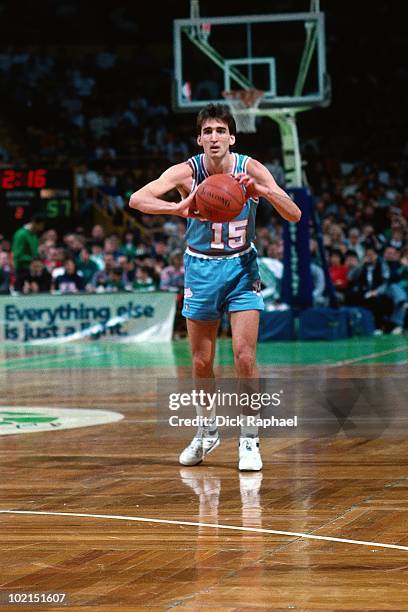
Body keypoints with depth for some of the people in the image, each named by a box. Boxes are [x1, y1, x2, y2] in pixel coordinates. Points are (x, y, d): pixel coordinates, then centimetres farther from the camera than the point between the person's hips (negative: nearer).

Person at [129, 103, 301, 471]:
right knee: (201, 363, 7)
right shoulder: (187, 172, -14)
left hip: (242, 267, -1)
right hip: (201, 268, 1)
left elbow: (294, 214, -16)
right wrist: (177, 208, -45)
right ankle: (208, 432, 29)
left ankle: (250, 440, -2)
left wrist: (262, 191, -35)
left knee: (244, 356, -12)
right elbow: (137, 199, -26)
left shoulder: (251, 170, -13)